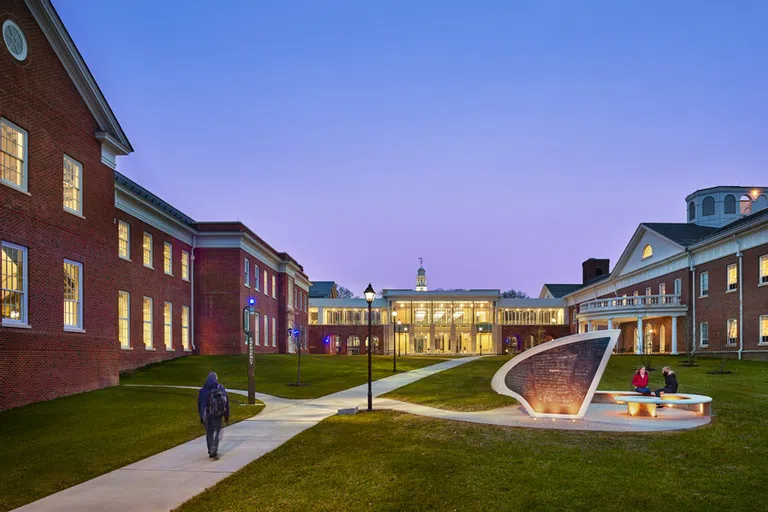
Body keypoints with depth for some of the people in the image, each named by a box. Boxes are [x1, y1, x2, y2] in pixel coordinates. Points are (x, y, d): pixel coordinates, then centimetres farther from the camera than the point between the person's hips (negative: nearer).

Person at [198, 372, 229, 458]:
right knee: (216, 432, 4)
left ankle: (211, 451, 20)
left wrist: (201, 417, 16)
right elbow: (226, 403, 0)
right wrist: (227, 416, 7)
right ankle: (213, 450, -12)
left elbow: (199, 404, 6)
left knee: (209, 433, 15)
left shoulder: (202, 390, 1)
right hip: (217, 415, -2)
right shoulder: (221, 388, -2)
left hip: (207, 415, 2)